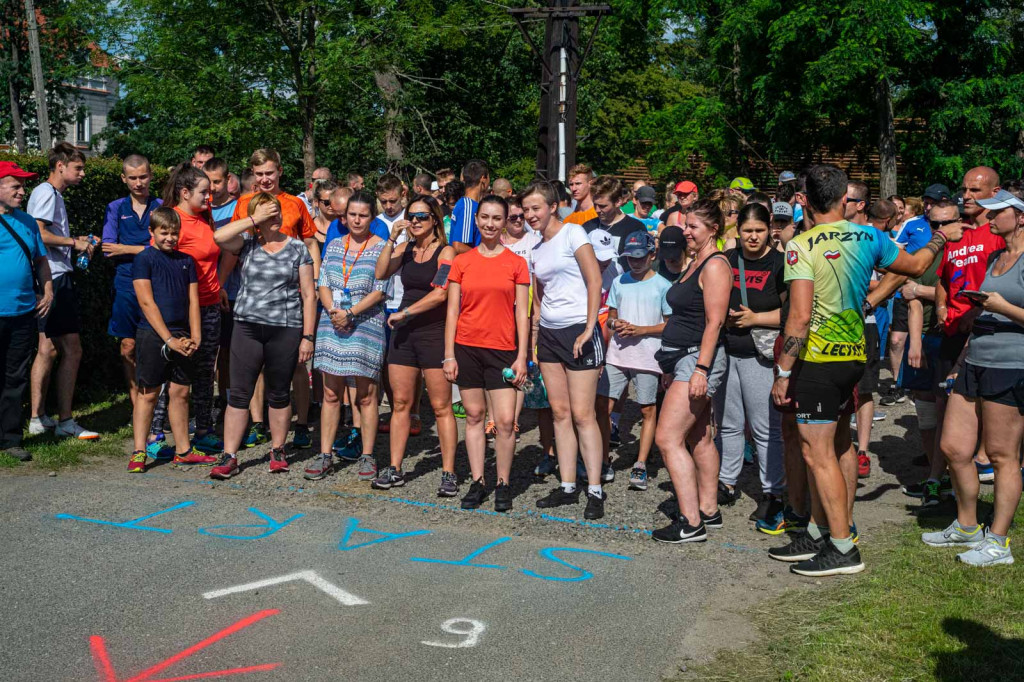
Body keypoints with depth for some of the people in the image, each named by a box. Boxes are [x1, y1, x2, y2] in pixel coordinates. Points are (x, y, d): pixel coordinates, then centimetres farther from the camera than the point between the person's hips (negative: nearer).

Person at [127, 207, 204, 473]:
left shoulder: (186, 261, 12)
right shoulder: (144, 259, -4)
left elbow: (193, 301, 11)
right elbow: (147, 303, -10)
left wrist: (195, 337, -1)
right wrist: (169, 339, -15)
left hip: (180, 336, 5)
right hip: (152, 335, -5)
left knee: (180, 391, 9)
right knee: (148, 393, -1)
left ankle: (183, 450, 17)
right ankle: (138, 452, 6)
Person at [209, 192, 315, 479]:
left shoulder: (297, 248, 5)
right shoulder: (247, 243, 7)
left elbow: (308, 295, 3)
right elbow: (219, 236, -15)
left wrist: (308, 336, -4)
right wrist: (255, 220, -9)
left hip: (286, 329, 0)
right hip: (247, 326, 1)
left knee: (279, 394, 9)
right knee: (239, 394, 0)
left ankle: (277, 451, 24)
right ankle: (229, 457, 6)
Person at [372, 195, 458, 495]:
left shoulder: (445, 251, -5)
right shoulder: (405, 249, 12)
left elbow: (440, 293, -16)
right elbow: (380, 274, -1)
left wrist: (404, 312, -12)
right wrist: (392, 239, -8)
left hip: (434, 332, -5)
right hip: (403, 333, 5)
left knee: (441, 407, -3)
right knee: (400, 403, 8)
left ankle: (448, 473, 2)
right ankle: (394, 469, 15)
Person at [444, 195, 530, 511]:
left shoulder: (516, 263, 3)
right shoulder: (462, 262, 5)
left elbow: (522, 313, 2)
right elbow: (452, 311, 6)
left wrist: (522, 357, -4)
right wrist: (449, 355, 1)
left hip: (502, 349, -1)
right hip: (467, 347, 1)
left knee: (505, 420, -5)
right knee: (474, 416, 8)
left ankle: (503, 484, 12)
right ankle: (477, 482, 18)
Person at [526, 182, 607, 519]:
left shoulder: (573, 233, -6)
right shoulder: (537, 248, 15)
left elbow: (595, 280, -12)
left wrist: (590, 328, -18)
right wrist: (534, 336, 14)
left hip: (578, 330, -7)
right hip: (548, 333, 7)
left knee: (582, 414, -7)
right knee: (560, 412, 8)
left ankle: (595, 491, 0)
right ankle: (567, 486, 16)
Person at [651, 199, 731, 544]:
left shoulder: (715, 265, -13)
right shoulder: (695, 263, 17)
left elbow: (714, 322, -19)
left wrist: (701, 368, -23)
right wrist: (672, 366, 22)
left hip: (699, 359, -10)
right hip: (684, 359, 10)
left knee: (667, 438, -13)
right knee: (699, 439, 13)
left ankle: (691, 523, -9)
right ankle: (708, 511, 22)